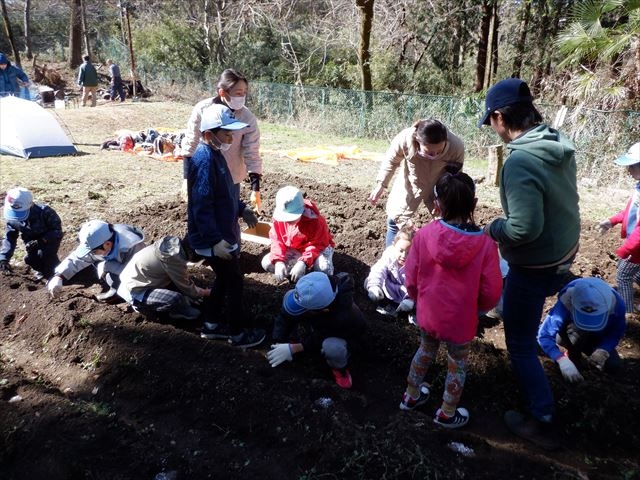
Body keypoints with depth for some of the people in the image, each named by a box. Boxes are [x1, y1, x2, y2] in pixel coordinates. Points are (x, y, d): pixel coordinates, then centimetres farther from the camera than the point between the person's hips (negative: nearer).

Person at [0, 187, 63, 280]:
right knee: (30, 259, -15)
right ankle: (42, 270, 19)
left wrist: (41, 241, -42)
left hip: (51, 238, -5)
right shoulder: (12, 218, -18)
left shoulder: (44, 212, -33)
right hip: (32, 240, 5)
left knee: (45, 253, -31)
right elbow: (9, 238, -15)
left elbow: (57, 230, -28)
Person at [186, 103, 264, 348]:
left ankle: (211, 324, 35)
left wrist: (241, 209, 18)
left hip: (224, 233, 10)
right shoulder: (205, 160, -23)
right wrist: (215, 240, -28)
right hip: (214, 238, -10)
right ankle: (239, 333, 18)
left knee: (224, 279, 20)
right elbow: (202, 206, -27)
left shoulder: (215, 154, 8)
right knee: (234, 281, 3)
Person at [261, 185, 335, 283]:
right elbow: (276, 240, -12)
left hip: (318, 248, -4)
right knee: (266, 263, -15)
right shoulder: (279, 216, -18)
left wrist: (303, 263, -43)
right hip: (294, 250, 4)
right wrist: (278, 261, -30)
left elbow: (317, 244, -27)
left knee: (323, 268, -37)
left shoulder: (313, 219, -32)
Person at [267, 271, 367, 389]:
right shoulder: (311, 295, -35)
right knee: (289, 296, -19)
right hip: (319, 326, 5)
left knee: (331, 347, -41)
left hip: (343, 335, -4)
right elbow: (284, 317, -25)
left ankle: (339, 366, -5)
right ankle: (292, 340, 1)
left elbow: (320, 339, -29)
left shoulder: (345, 317, -45)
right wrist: (278, 344, -29)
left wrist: (292, 349, -27)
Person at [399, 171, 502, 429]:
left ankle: (412, 396, 49)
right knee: (457, 364, 23)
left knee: (426, 350, 30)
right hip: (460, 322, -2)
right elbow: (491, 294, -14)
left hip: (427, 314, 2)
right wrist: (474, 305, 8)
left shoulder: (424, 235, -19)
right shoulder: (485, 244, -22)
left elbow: (410, 281, -9)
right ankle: (447, 414, 42)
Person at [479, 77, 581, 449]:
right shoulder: (561, 145, -3)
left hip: (535, 268, -8)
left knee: (520, 345, 8)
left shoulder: (520, 163, -31)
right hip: (565, 253, 8)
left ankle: (544, 422, 19)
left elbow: (524, 228, -33)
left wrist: (494, 229, -13)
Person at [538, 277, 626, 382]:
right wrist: (562, 360, -51)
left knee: (613, 366, -18)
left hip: (597, 338, 3)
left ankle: (591, 353, 13)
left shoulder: (616, 303, -33)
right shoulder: (566, 303, -40)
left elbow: (617, 332, -17)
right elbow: (545, 335, -38)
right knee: (578, 330, -36)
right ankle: (573, 356, -6)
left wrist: (603, 349, -37)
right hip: (568, 337, -2)